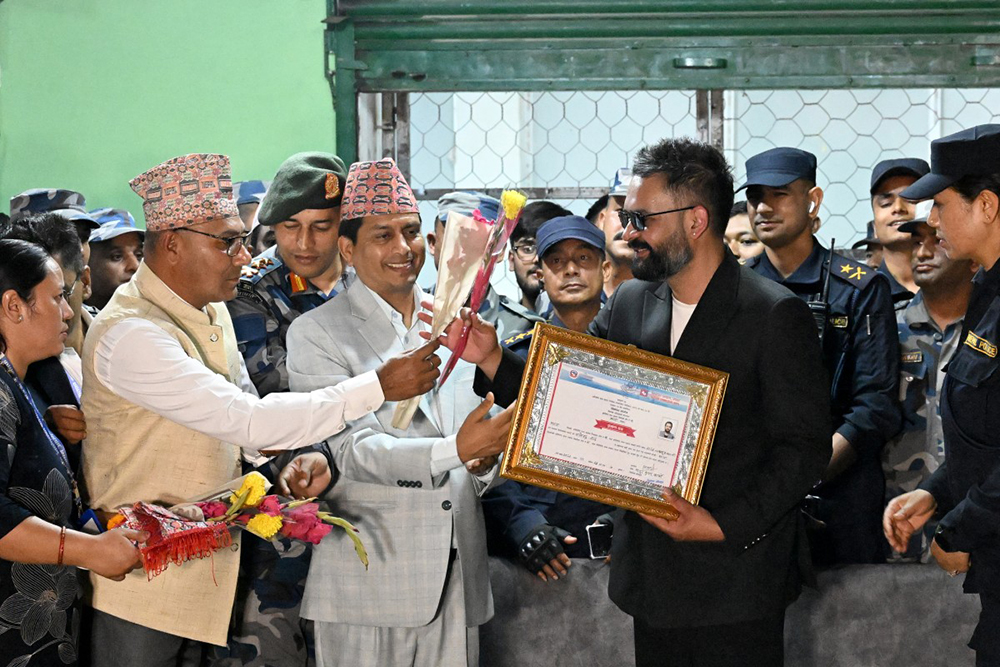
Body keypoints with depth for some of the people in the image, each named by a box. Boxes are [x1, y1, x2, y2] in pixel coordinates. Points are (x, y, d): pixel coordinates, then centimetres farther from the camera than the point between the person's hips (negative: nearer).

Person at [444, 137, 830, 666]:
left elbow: (804, 448, -11)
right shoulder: (629, 305, 8)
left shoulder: (775, 315, -11)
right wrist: (491, 359, -6)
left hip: (735, 580, -6)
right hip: (654, 576, 6)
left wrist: (725, 525, -19)